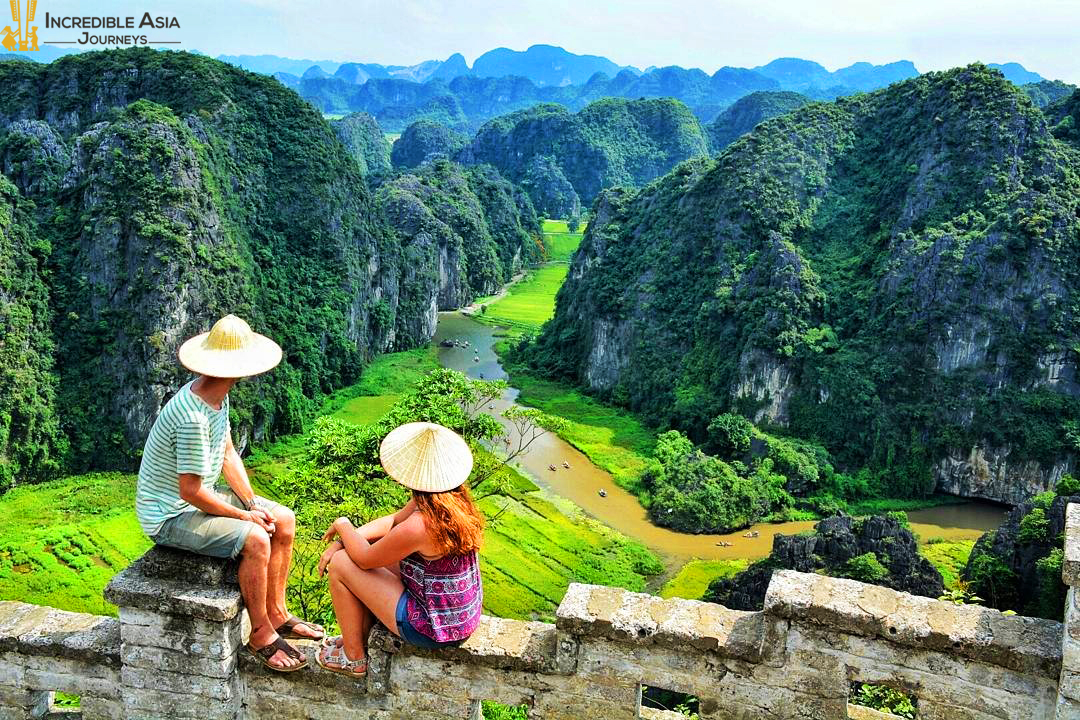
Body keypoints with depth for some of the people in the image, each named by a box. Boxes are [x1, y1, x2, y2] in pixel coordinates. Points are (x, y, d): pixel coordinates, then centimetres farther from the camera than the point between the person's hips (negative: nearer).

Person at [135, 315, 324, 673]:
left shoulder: (217, 397, -1)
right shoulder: (192, 418, -32)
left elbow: (228, 454, 9)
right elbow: (190, 491, -28)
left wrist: (252, 503, -1)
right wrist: (244, 515, -16)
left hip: (198, 497, 10)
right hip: (170, 515, -10)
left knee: (284, 521, 5)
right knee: (255, 539, -28)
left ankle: (277, 614, 16)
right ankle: (260, 634, -9)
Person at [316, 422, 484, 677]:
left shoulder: (418, 527, -30)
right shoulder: (456, 500, -5)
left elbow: (365, 559, -12)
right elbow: (392, 521, 9)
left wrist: (343, 525, 5)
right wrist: (343, 540, 3)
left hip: (435, 629, -8)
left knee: (340, 564, 0)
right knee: (380, 551, 21)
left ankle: (354, 658, 18)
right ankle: (360, 636, 36)